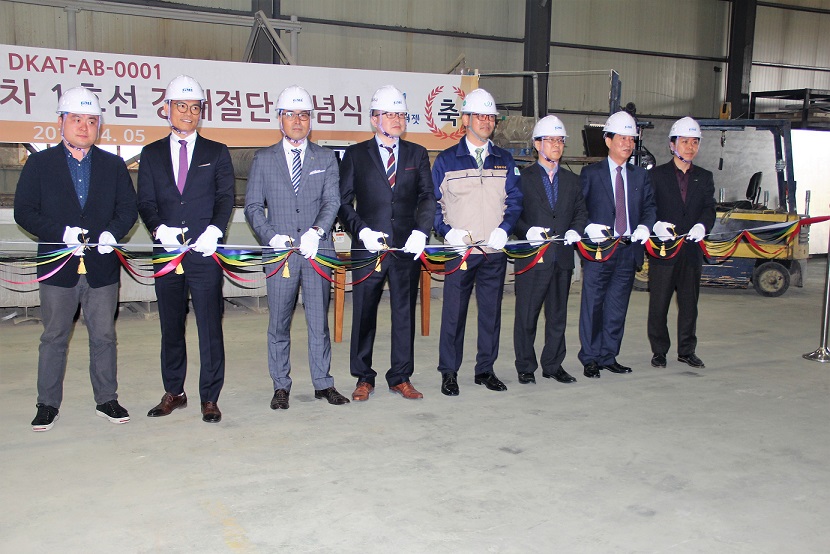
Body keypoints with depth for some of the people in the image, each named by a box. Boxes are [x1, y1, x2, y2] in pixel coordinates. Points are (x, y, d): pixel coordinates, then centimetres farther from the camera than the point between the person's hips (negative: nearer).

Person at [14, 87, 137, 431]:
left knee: (104, 336, 8)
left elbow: (128, 209, 6)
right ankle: (48, 404, 17)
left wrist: (112, 233, -14)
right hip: (58, 266, -1)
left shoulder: (113, 165, 9)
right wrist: (62, 233, -16)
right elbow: (24, 212, -1)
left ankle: (106, 400, 20)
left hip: (102, 265, 1)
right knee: (54, 338, 7)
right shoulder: (39, 163, 5)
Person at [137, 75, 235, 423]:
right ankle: (173, 392, 24)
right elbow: (145, 202, 5)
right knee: (171, 327, 11)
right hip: (167, 252, 2)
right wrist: (159, 228, -15)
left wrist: (214, 230, -17)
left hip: (205, 254, -2)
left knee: (210, 327, -2)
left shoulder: (217, 153, 10)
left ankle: (209, 398, 6)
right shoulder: (151, 154, 13)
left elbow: (226, 198, 1)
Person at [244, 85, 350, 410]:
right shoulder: (264, 159, 9)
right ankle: (281, 386, 17)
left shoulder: (326, 159, 10)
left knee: (319, 321, 6)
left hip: (317, 251, 0)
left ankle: (323, 383, 17)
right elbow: (253, 206, 6)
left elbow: (332, 201, 0)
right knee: (279, 323, 5)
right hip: (279, 251, 0)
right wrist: (271, 237, -10)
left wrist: (316, 231, -18)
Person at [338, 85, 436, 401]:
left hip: (407, 248, 2)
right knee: (364, 314, 4)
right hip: (368, 247, -1)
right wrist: (362, 231, -12)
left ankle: (401, 377, 18)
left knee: (405, 313, 7)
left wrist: (421, 231, -11)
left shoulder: (417, 154, 12)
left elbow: (427, 197, 5)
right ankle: (363, 378, 17)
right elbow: (343, 201, 3)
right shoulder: (356, 155, 6)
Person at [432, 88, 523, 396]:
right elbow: (433, 203, 3)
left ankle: (485, 369, 20)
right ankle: (449, 372, 12)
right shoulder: (446, 160, 4)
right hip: (459, 250, -2)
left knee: (491, 311, 8)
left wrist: (503, 229, -8)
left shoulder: (504, 160, 11)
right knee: (453, 312, 0)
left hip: (495, 251, 3)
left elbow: (514, 200, 9)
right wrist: (448, 231, -13)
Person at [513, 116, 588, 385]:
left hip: (562, 257, 4)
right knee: (527, 315, 1)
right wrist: (527, 231, -20)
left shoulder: (572, 180, 15)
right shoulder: (522, 177, 2)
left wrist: (575, 230, -7)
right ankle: (526, 367, 14)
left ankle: (553, 365, 22)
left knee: (558, 315, 11)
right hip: (532, 257, -4)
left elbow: (581, 213, 13)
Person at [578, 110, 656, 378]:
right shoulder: (590, 173, 3)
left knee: (617, 307, 9)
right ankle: (590, 359, 8)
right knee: (593, 305, -1)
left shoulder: (640, 175, 15)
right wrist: (588, 227, -18)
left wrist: (645, 226, -10)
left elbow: (649, 207, 10)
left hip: (629, 249, 4)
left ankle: (608, 356, 19)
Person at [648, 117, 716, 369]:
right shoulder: (656, 175, 3)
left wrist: (702, 226, -20)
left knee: (689, 304, 10)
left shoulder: (704, 177, 12)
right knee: (658, 305, 3)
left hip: (692, 251, 3)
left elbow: (709, 208, 2)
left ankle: (687, 351, 23)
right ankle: (659, 351, 15)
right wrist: (657, 225, -24)